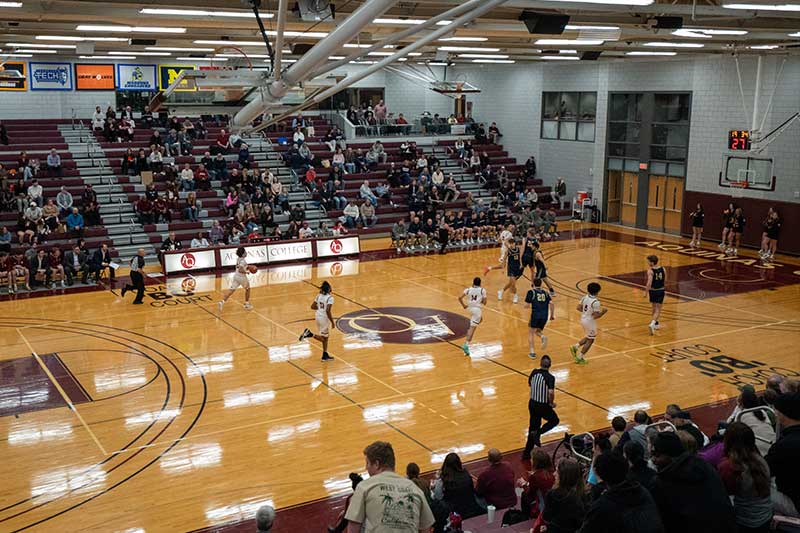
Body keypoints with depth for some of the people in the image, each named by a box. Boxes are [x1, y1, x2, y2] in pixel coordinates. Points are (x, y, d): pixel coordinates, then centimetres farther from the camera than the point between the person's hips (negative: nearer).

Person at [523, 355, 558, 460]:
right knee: (554, 420, 21)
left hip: (532, 403, 6)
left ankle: (527, 453, 23)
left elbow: (530, 384, 15)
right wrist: (551, 403, -14)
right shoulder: (550, 377, -21)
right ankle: (538, 433, -1)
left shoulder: (534, 372, -2)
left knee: (533, 426, 19)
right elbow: (551, 392, -31)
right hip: (543, 406, -6)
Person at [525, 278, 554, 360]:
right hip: (544, 315, 4)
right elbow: (551, 303, 6)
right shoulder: (545, 293, 17)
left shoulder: (531, 292, 6)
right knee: (537, 331, 24)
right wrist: (552, 315, 12)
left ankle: (532, 352, 2)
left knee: (531, 332, 12)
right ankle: (543, 337, -11)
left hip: (535, 314, -4)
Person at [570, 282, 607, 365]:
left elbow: (578, 307, 5)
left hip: (583, 319, 8)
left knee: (588, 338, 27)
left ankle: (575, 347, 18)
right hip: (590, 322, -8)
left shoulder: (585, 298, -2)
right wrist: (603, 312, -9)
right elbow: (595, 316, -24)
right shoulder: (596, 302, -24)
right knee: (590, 340, 9)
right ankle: (580, 358, 13)